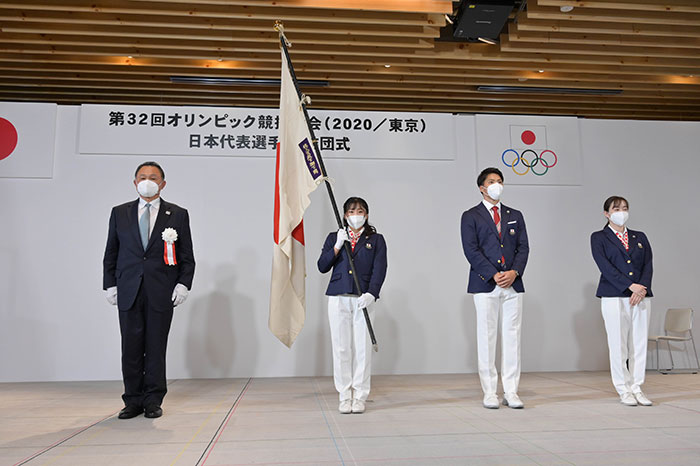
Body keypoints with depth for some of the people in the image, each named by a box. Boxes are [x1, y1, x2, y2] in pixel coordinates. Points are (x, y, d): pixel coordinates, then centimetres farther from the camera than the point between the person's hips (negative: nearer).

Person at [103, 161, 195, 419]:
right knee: (131, 347, 4)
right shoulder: (120, 213, 12)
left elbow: (187, 256, 5)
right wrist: (110, 284, 4)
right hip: (128, 292, 2)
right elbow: (111, 253, 13)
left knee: (156, 347, 3)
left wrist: (183, 284, -5)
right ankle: (133, 401, 16)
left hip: (162, 292, -1)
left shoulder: (178, 215, 7)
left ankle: (153, 401, 15)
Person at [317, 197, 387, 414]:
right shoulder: (334, 238, 13)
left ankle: (359, 397, 10)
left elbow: (379, 269, -2)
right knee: (341, 348, 2)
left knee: (363, 348, -1)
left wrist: (371, 293, -16)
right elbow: (322, 266, 4)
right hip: (338, 298, 1)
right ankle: (344, 397, 13)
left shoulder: (376, 240, 9)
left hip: (363, 299, -1)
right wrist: (337, 246, -8)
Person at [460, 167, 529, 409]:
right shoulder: (471, 216, 6)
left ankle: (510, 392, 10)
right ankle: (489, 393, 6)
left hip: (513, 283, 3)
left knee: (512, 336, 3)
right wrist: (494, 275, -13)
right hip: (485, 284, -3)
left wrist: (514, 272, -7)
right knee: (486, 337, -1)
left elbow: (523, 247, 10)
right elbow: (471, 250, -4)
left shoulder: (515, 215, 18)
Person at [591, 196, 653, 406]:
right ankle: (624, 390, 8)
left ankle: (637, 388, 14)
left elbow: (648, 265, 7)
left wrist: (642, 288, -10)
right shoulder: (599, 237, 5)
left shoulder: (640, 237, 17)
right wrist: (630, 286, -15)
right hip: (614, 297, -4)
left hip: (641, 297, 4)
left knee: (639, 345, 4)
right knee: (618, 345, -2)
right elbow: (605, 266, -7)